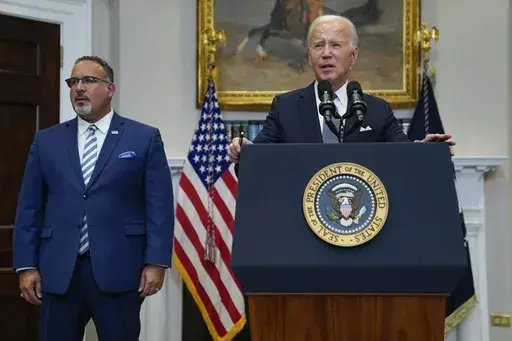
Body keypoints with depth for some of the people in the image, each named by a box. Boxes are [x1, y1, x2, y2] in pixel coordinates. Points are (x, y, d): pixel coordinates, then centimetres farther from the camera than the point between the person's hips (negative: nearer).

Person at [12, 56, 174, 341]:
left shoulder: (145, 138, 4)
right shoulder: (46, 141, 12)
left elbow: (159, 206, -1)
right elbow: (30, 207, 9)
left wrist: (156, 262, -9)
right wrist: (27, 265, 2)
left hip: (119, 270, -2)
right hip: (58, 271, 3)